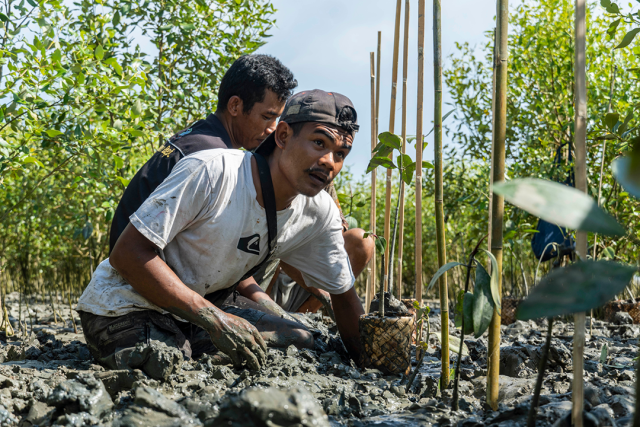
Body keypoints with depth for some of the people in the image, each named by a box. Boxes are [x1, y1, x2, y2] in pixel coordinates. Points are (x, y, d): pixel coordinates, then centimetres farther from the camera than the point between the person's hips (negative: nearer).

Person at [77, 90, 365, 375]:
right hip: (124, 308, -7)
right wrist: (214, 318, -32)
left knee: (301, 342, -1)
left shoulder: (320, 215, -6)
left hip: (199, 307, 7)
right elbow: (127, 253, -26)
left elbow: (344, 296, 9)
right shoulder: (211, 172, -26)